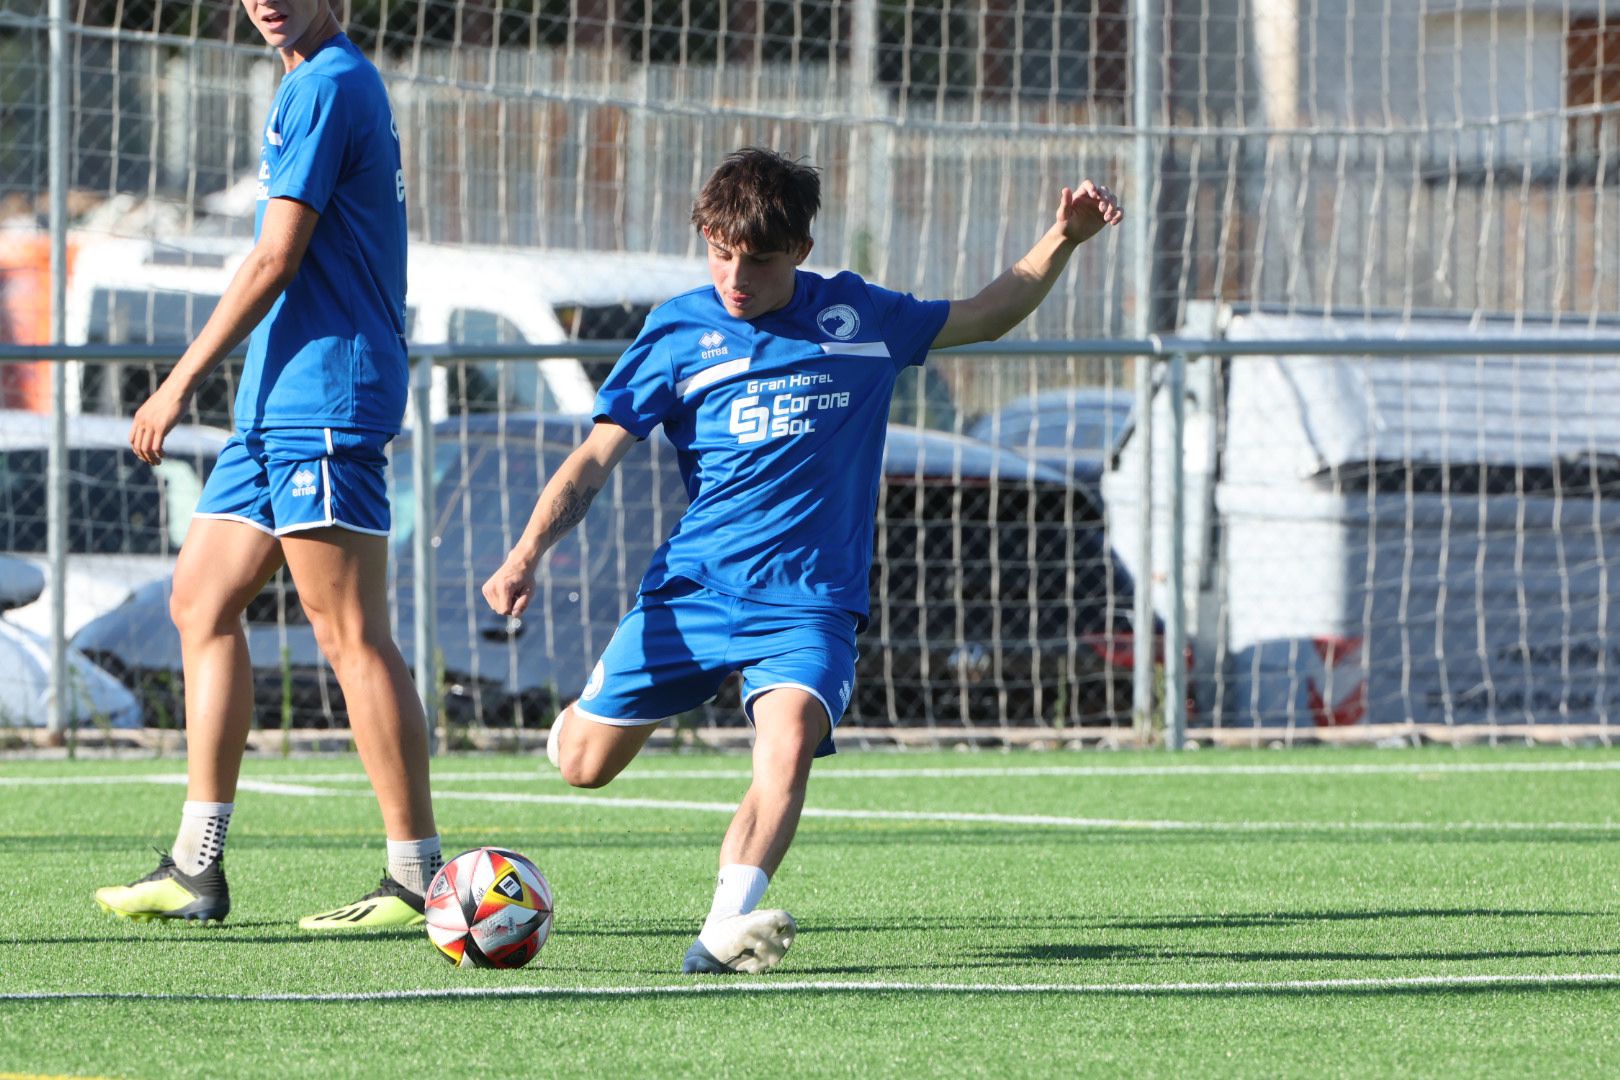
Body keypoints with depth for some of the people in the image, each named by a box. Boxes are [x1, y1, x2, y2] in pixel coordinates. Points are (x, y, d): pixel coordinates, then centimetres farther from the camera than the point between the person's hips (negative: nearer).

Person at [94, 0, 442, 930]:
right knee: (202, 602, 11)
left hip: (324, 402, -11)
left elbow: (277, 260, -15)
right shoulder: (341, 84, 20)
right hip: (282, 402, 11)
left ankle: (419, 878, -8)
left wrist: (182, 383, -10)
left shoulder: (326, 86, -11)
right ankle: (197, 869, 11)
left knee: (353, 637, -10)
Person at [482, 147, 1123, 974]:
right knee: (584, 765, 1)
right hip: (692, 586, 1)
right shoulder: (681, 331, 2)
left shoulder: (859, 319, 7)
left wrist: (1063, 238, 10)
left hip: (808, 601, -1)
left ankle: (729, 923, -42)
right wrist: (527, 555, -13)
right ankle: (590, 709, 38)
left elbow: (983, 317, 24)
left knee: (789, 744, -29)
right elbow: (596, 457, 1)